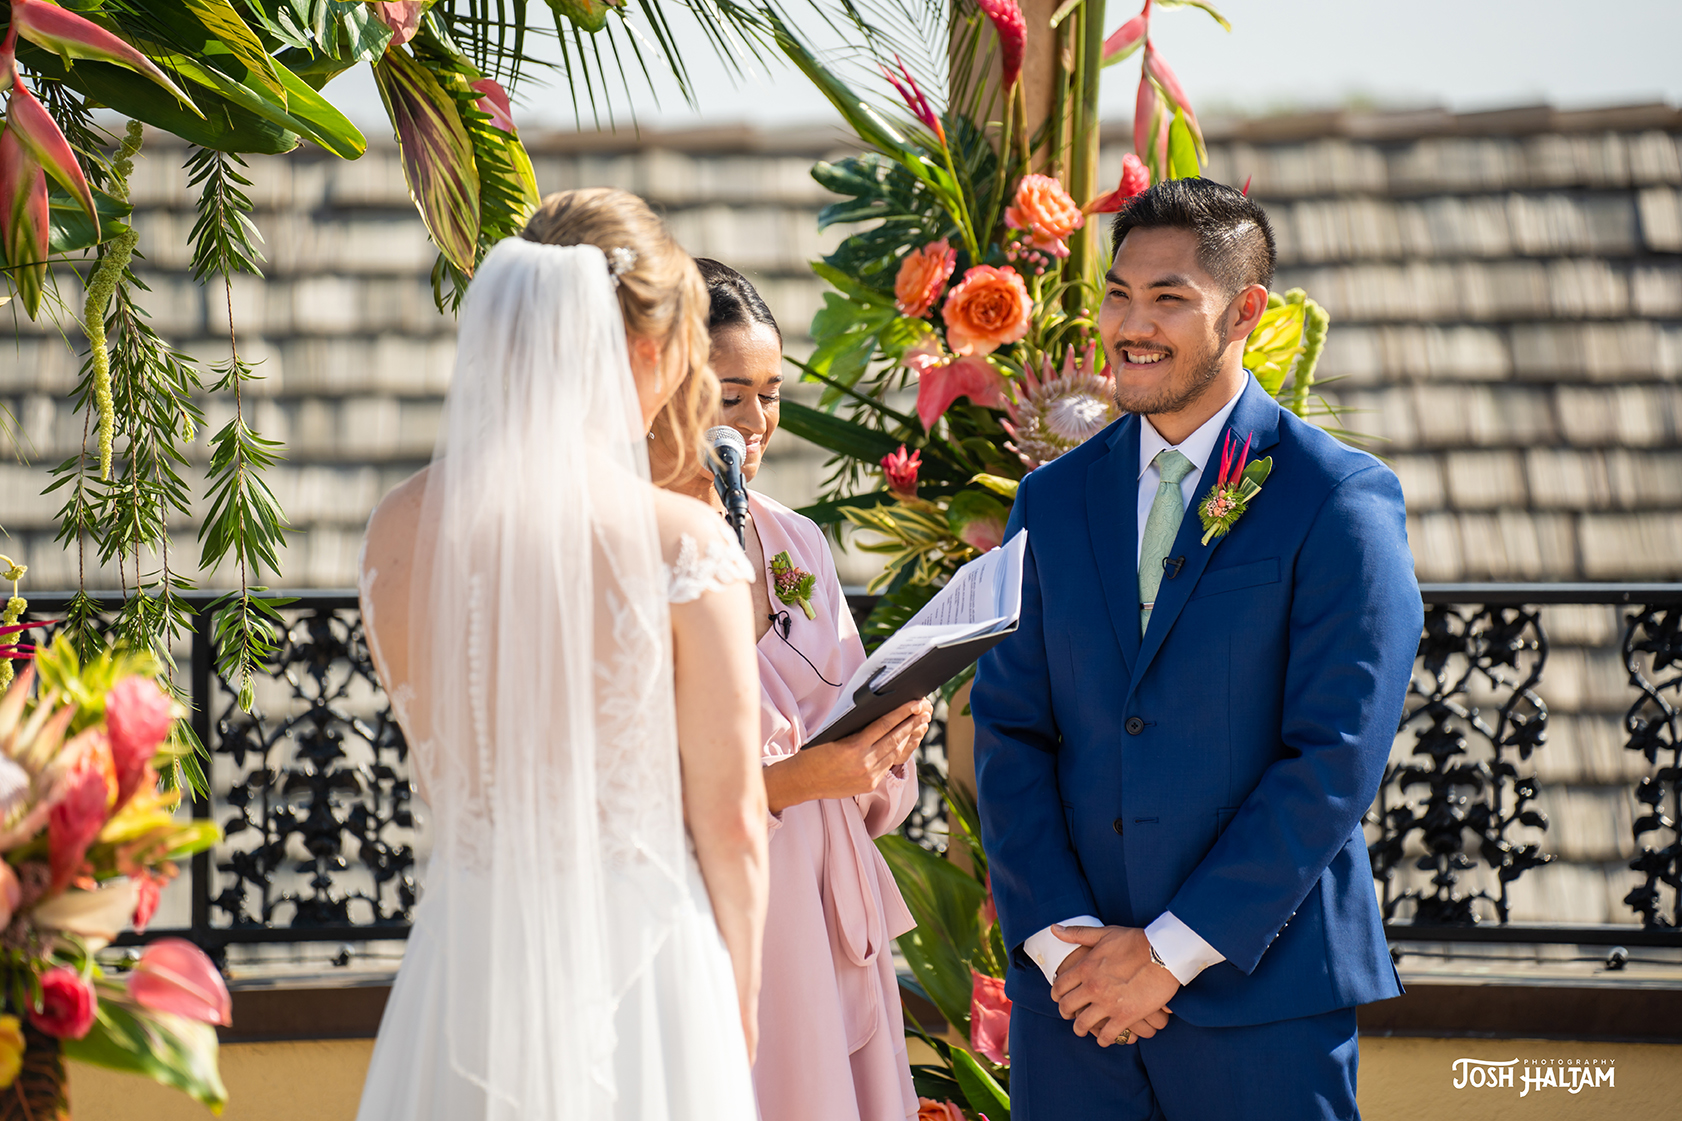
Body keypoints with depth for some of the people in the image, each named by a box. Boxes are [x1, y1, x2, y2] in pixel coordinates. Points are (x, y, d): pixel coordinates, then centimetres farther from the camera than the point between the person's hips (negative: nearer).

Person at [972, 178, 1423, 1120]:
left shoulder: (1341, 500, -4)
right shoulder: (1053, 501, 11)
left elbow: (1337, 757, -10)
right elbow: (1010, 733, 7)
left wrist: (1172, 950, -12)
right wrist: (1057, 934, -7)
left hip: (1263, 996, -4)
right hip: (1070, 997, 4)